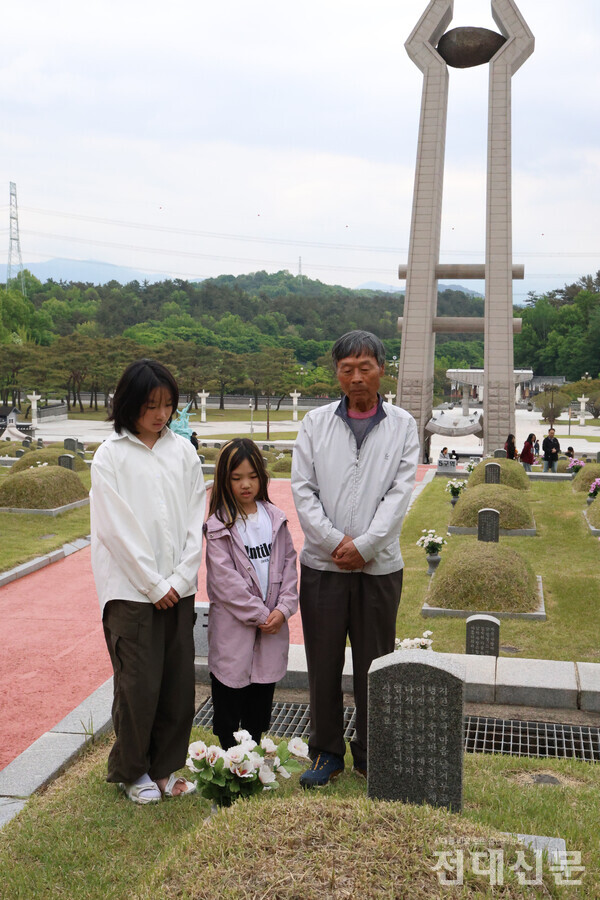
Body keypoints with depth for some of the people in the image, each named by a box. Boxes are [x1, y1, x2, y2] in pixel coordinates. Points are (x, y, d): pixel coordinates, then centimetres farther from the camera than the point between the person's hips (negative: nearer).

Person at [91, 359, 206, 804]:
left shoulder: (183, 450, 7)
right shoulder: (111, 456, -4)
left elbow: (195, 518, 5)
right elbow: (117, 529, -8)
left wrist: (181, 578, -4)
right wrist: (153, 584, -9)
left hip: (178, 588, 4)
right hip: (131, 588, -4)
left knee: (179, 682, 8)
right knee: (139, 684, 1)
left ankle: (166, 767, 26)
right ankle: (131, 771, 22)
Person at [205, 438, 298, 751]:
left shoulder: (275, 519, 6)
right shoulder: (218, 526, -7)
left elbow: (289, 564, 5)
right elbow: (225, 579, -13)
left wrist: (283, 608, -8)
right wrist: (259, 615, -14)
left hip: (272, 624, 4)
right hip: (233, 628, -4)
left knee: (261, 699, 14)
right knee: (228, 700, 4)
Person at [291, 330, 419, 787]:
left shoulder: (402, 425, 3)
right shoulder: (316, 423, 5)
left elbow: (400, 492, -5)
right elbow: (303, 489, -1)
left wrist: (363, 545, -12)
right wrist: (335, 541, -11)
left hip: (379, 565, 0)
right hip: (322, 564, 1)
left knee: (374, 665, 10)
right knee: (323, 664, 9)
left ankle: (370, 754, 27)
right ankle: (326, 752, 25)